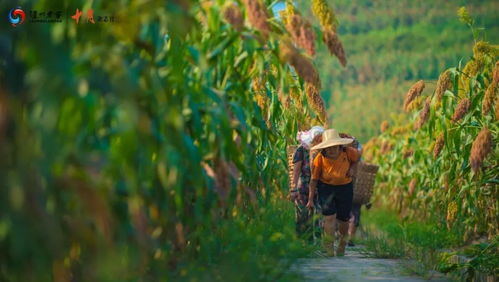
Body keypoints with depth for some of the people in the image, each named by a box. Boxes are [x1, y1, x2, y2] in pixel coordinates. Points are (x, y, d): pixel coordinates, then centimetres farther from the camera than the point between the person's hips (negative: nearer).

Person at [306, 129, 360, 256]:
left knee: (343, 219, 9)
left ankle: (342, 243, 35)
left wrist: (351, 168, -7)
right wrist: (310, 199, -9)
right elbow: (314, 180, -10)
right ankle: (329, 248, -15)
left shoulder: (348, 152, -15)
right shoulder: (319, 159, -19)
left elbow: (357, 155, 9)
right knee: (330, 217, -17)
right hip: (326, 187, -2)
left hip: (345, 187, 2)